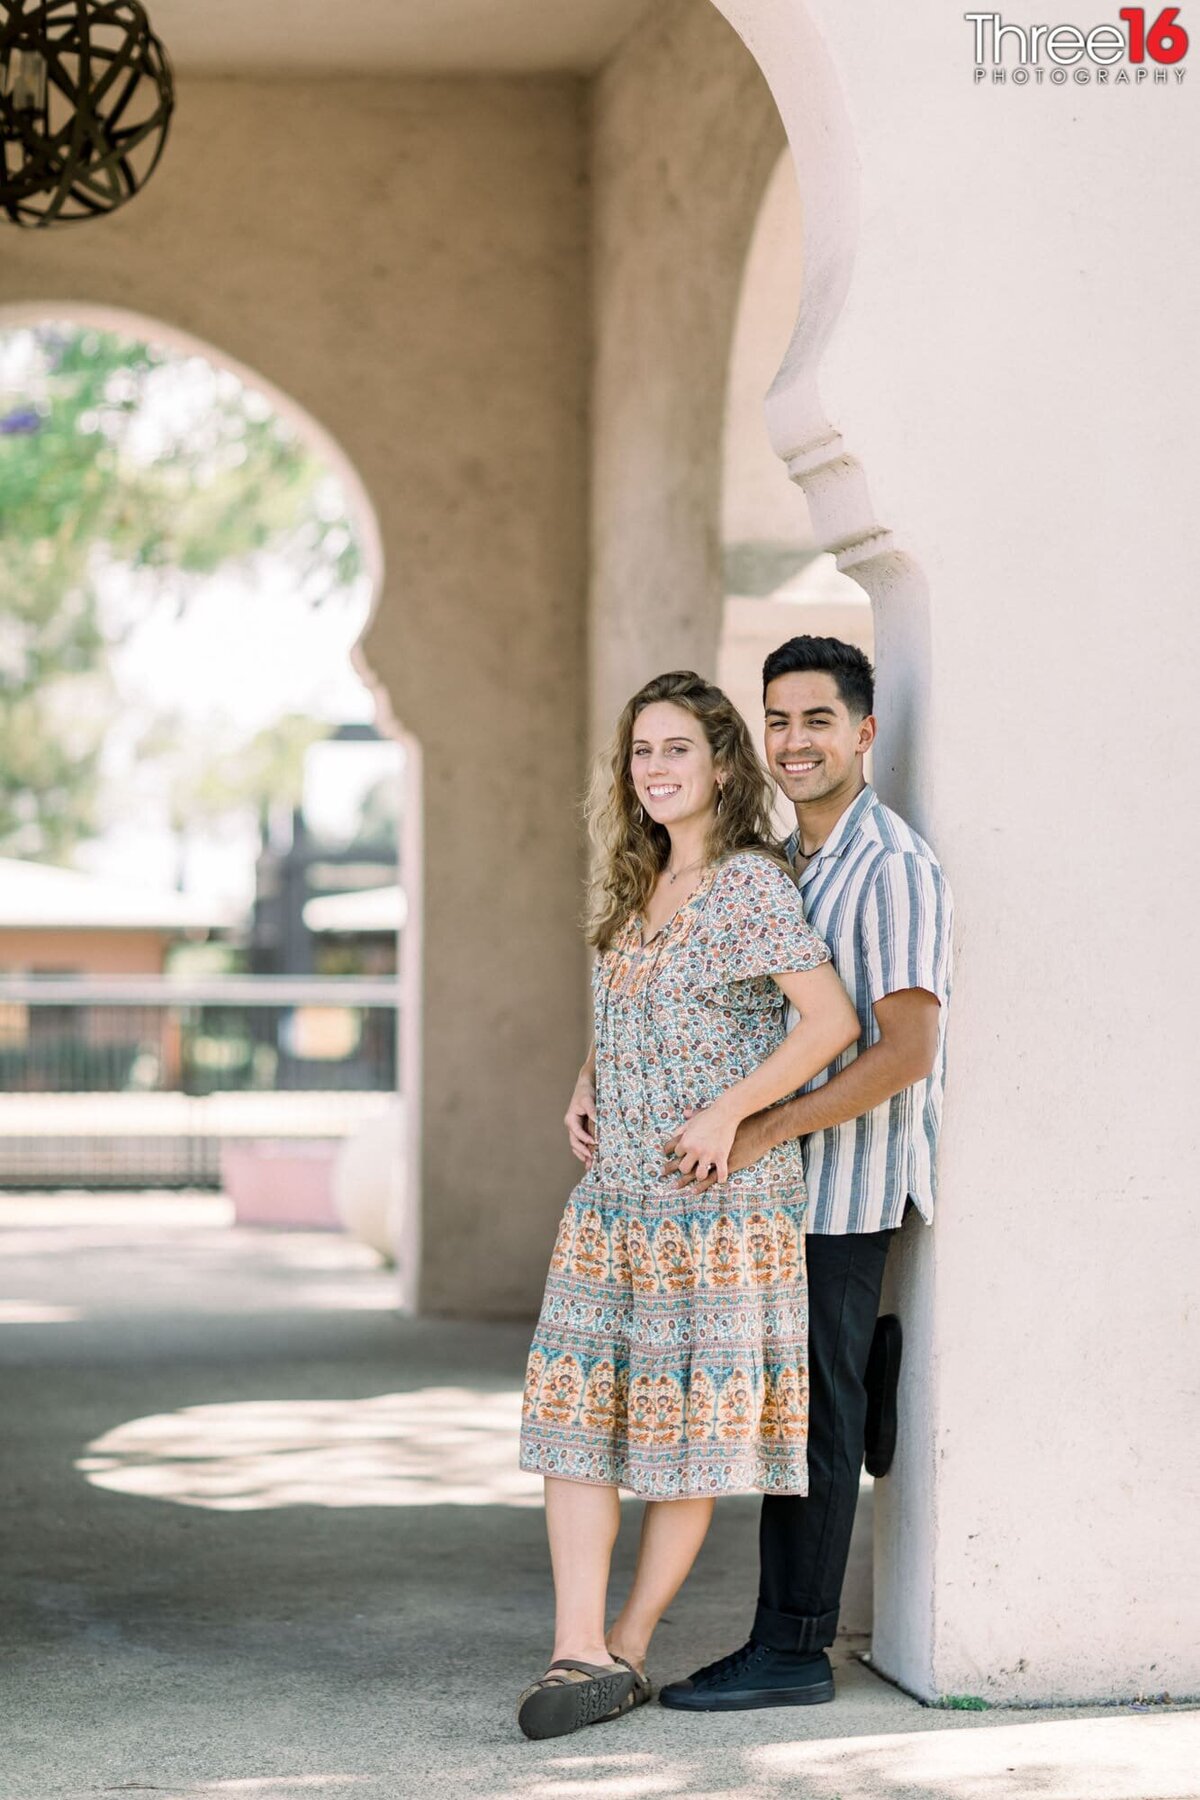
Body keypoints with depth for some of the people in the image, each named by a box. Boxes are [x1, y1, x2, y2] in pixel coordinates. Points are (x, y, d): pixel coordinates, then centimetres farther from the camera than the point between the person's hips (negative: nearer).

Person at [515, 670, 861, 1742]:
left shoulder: (753, 884, -9)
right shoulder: (636, 890, 14)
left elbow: (832, 1020, -18)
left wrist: (727, 1113, -17)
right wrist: (585, 1089, 11)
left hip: (720, 1205, -7)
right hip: (612, 1199, 7)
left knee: (691, 1428, 1)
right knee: (575, 1414, -1)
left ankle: (628, 1648, 11)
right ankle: (580, 1658, -2)